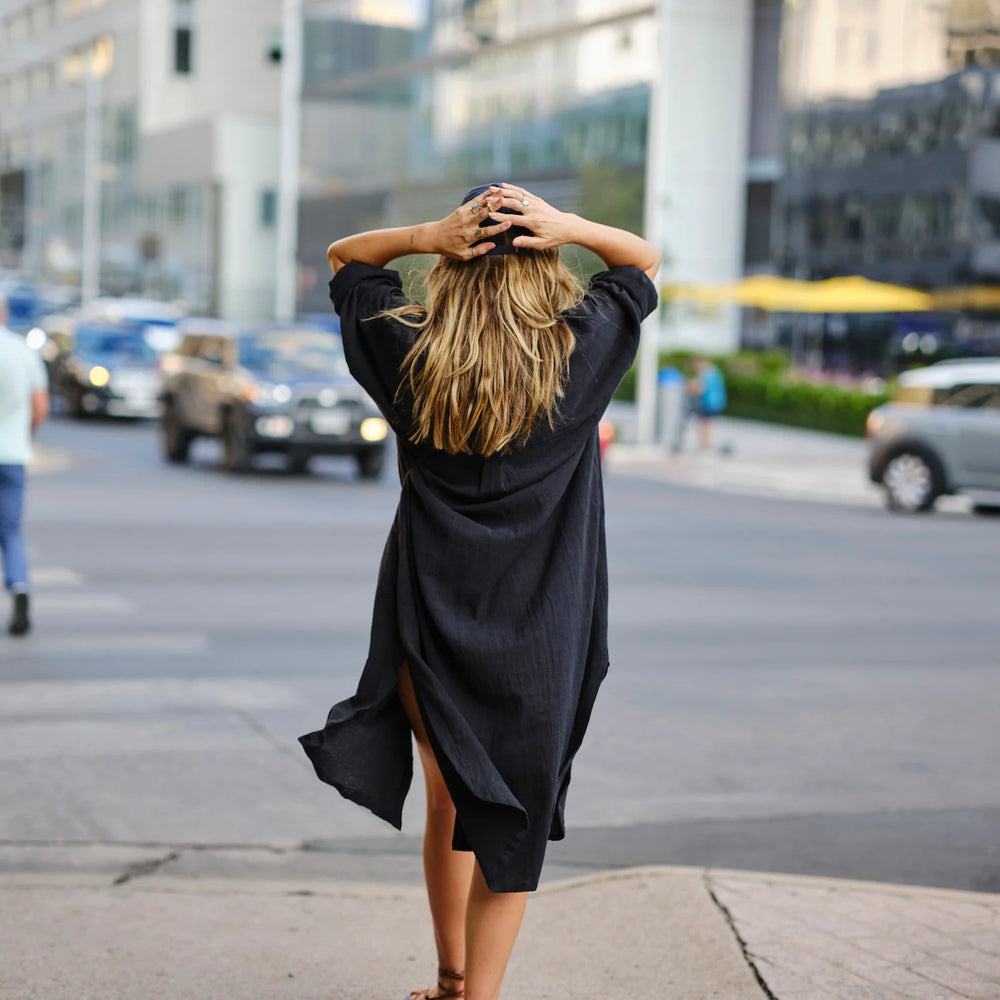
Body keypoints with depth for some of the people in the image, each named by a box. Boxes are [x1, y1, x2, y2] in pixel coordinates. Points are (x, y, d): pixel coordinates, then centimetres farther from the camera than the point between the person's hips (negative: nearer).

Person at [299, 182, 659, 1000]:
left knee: (450, 804, 19)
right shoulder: (580, 351, -8)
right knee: (511, 826, 7)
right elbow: (645, 263, 10)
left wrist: (431, 233, -8)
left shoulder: (412, 356, -6)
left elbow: (344, 257, 11)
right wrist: (567, 227, -8)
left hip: (429, 621, 2)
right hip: (538, 631, -2)